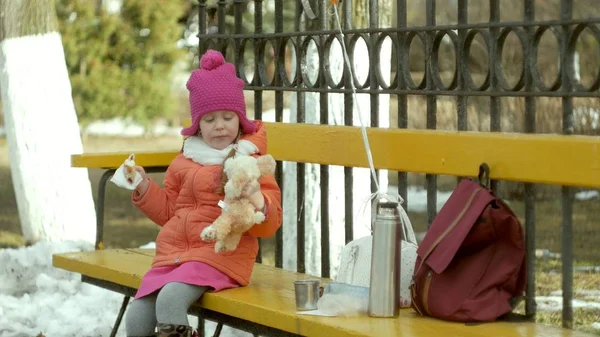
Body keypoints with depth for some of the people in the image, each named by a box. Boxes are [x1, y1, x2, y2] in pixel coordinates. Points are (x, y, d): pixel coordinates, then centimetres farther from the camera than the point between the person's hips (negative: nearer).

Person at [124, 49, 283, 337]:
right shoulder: (184, 162, 16)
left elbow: (269, 224, -3)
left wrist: (258, 203, -25)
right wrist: (144, 188, 8)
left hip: (221, 255, -5)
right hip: (173, 252, 5)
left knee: (171, 298, -32)